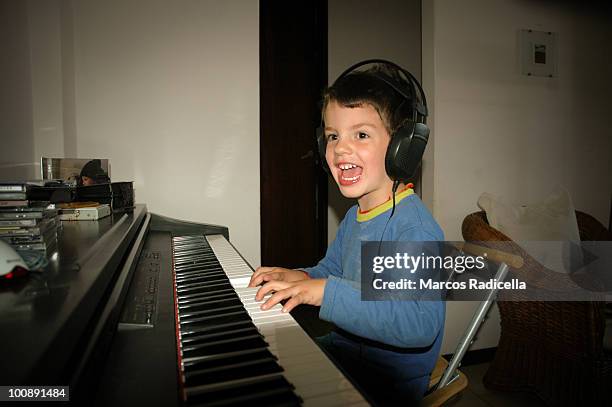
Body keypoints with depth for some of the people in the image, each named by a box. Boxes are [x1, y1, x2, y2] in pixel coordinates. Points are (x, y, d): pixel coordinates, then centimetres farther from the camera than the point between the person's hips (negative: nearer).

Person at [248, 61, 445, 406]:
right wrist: (302, 279, -5)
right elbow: (332, 269, 16)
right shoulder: (355, 216, 3)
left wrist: (328, 292, -37)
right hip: (343, 350, 8)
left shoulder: (415, 228, -27)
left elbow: (421, 325, -35)